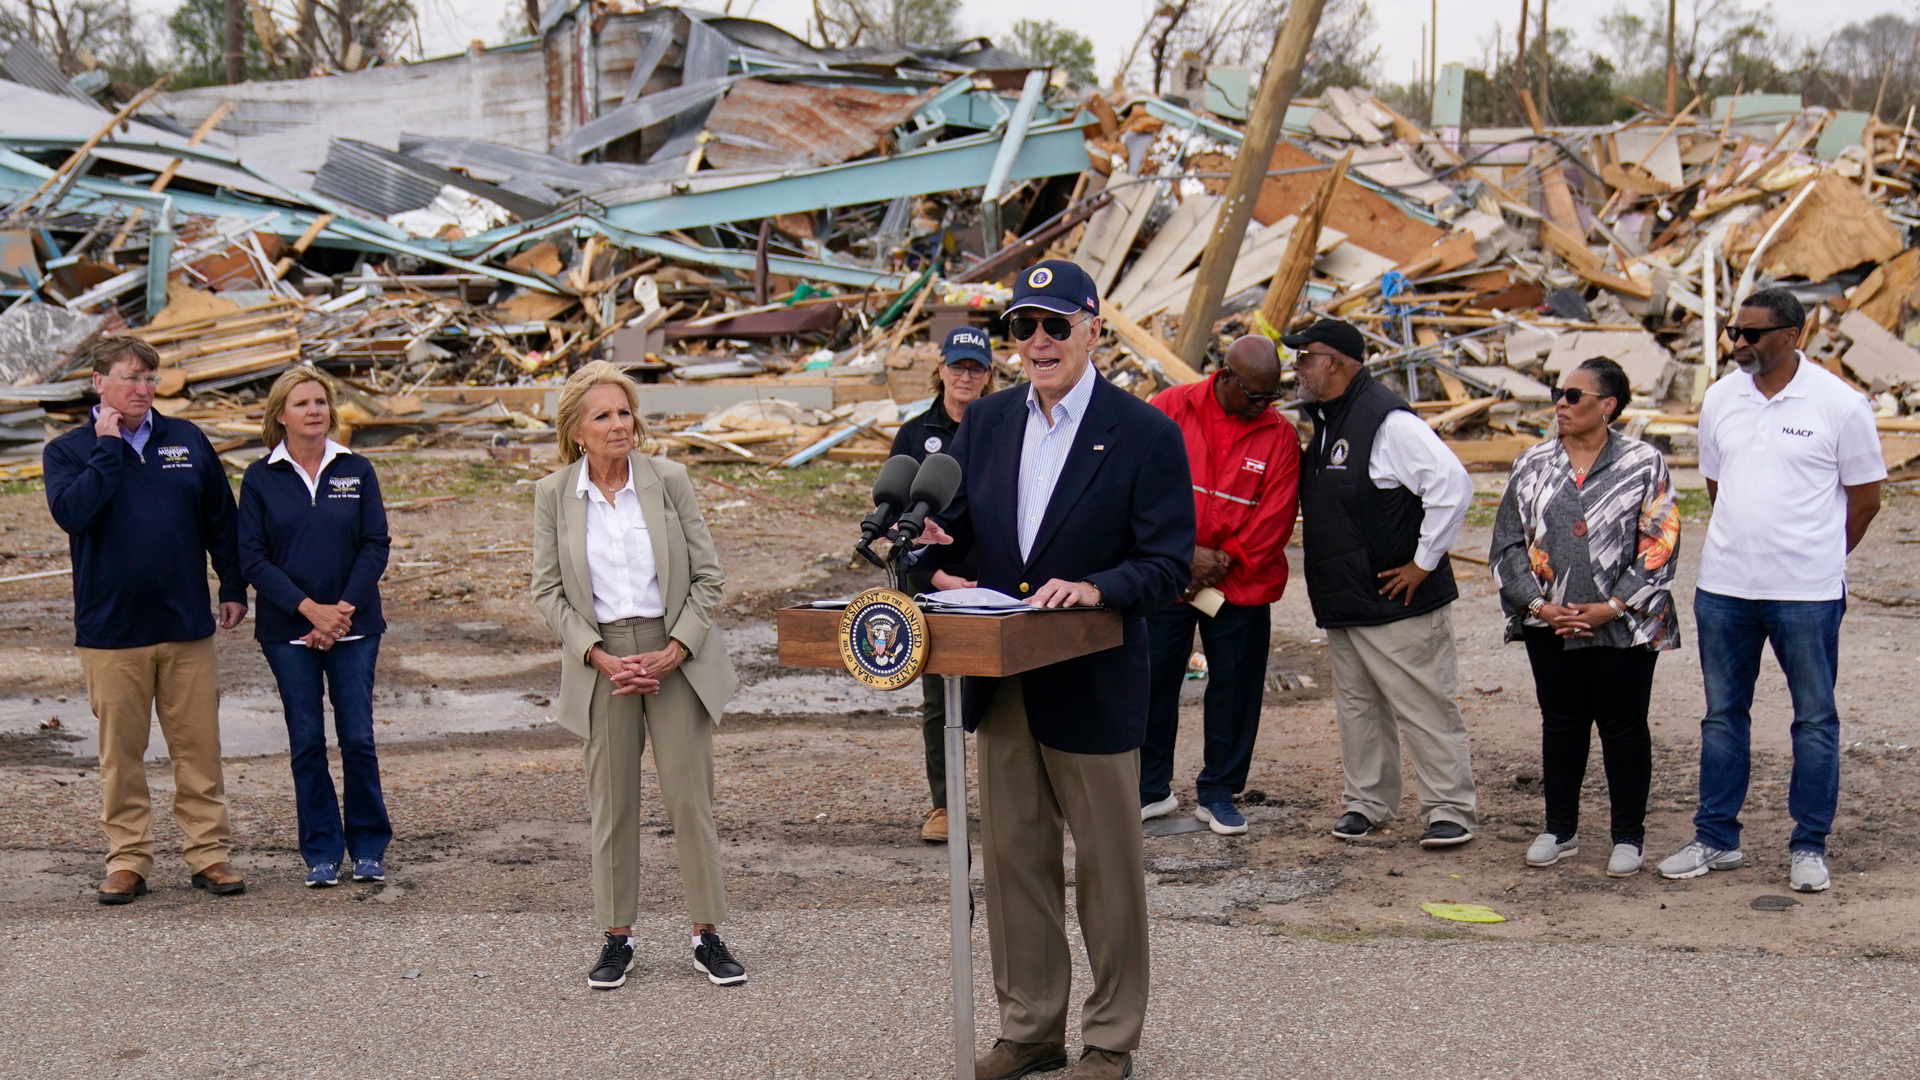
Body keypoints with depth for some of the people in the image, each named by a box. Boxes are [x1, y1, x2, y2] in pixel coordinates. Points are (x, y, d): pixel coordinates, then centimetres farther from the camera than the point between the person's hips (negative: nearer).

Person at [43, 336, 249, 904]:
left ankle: (210, 853, 12)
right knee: (121, 754, 5)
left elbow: (221, 520, 13)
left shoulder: (188, 441, 8)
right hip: (110, 631, -1)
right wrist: (108, 446, -13)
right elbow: (72, 513, -18)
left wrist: (233, 588, 10)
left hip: (187, 627, 1)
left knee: (199, 749, 4)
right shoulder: (68, 451, 2)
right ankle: (128, 861, 15)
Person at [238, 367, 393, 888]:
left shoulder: (356, 471, 3)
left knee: (358, 739, 0)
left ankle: (369, 846, 14)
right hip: (288, 630, 0)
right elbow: (252, 557, -3)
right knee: (306, 743, 4)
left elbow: (376, 547, 1)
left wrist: (344, 609, -11)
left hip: (354, 626, 0)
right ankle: (321, 853, 14)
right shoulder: (260, 478, 1)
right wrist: (311, 610, -12)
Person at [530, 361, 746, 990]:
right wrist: (599, 656, -10)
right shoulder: (553, 494, 0)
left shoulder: (668, 480, -1)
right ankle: (617, 938, 16)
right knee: (610, 801, 5)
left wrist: (675, 650, -9)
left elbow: (707, 575, 1)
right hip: (600, 659, 1)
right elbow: (548, 591, 1)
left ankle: (708, 935, 10)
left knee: (690, 794, 0)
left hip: (676, 655, 0)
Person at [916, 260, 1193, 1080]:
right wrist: (929, 541, -15)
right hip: (1002, 687, 5)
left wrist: (1096, 589, -29)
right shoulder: (986, 422, 7)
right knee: (1013, 860, 13)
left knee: (1107, 866, 7)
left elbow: (1169, 563, -12)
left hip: (1094, 686, -5)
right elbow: (957, 529, 8)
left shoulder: (1145, 434, -9)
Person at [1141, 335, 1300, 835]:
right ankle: (1151, 789, 20)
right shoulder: (1171, 409, -4)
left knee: (1235, 689, 6)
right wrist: (1186, 552, -12)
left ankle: (1218, 793, 20)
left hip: (1239, 588, 1)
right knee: (1152, 681, 6)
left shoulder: (1279, 436, -1)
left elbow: (1275, 517, -4)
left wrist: (1224, 562, -12)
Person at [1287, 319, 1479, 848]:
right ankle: (1367, 802, 25)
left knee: (1424, 707, -3)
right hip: (1341, 603, 9)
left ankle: (1449, 810, 4)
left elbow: (1452, 484, -24)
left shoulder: (1387, 421, -17)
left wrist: (1424, 563, -18)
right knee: (1357, 706, 14)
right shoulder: (1325, 422, 13)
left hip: (1399, 604, -9)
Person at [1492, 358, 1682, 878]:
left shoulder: (1644, 465, -3)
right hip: (1550, 624, 3)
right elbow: (1508, 543, 6)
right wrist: (1539, 606, -6)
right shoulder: (1534, 464, 7)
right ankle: (1560, 830, 24)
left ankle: (1629, 836, 17)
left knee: (1624, 727, 5)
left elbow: (1659, 547, -6)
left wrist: (1612, 607, -13)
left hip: (1621, 627, -3)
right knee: (1560, 724, 12)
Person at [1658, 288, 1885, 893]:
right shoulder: (1721, 399, 5)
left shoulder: (1840, 405, -7)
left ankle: (1809, 847, 14)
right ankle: (1716, 838, 20)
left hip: (1808, 592, -4)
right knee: (1723, 714, 11)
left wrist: (1816, 559, 9)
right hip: (1723, 586, 4)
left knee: (1815, 719, 5)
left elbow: (1866, 497, 1)